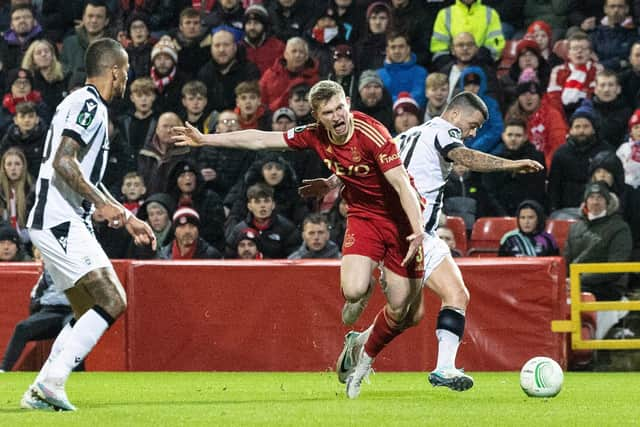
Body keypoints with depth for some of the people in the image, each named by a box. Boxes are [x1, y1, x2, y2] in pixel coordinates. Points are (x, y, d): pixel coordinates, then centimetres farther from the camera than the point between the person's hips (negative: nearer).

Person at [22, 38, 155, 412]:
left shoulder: (87, 105, 23)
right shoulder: (88, 104, -9)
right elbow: (63, 161, -21)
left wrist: (128, 219, 31)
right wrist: (102, 203, -21)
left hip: (62, 224, 11)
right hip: (60, 223, -11)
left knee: (92, 314, 11)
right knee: (113, 301, -16)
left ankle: (41, 392, 7)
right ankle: (51, 382, -18)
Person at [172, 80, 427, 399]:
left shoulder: (371, 134, -25)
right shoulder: (316, 135, -8)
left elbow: (403, 184, -26)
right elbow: (261, 140, 2)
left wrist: (419, 230, -36)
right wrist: (203, 140, 5)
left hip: (401, 217, -3)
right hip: (363, 215, 3)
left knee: (403, 310, -2)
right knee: (352, 290, -24)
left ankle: (365, 358, 27)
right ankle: (362, 293, 15)